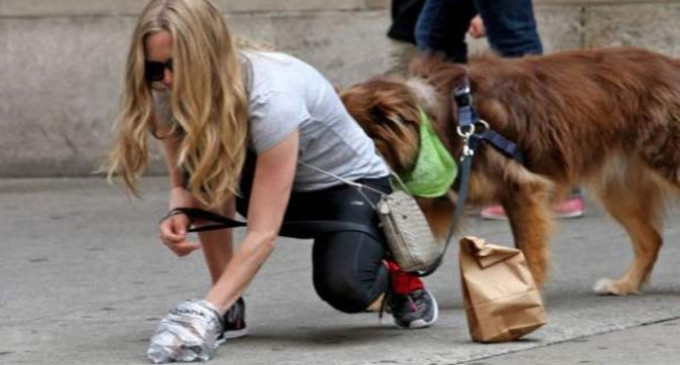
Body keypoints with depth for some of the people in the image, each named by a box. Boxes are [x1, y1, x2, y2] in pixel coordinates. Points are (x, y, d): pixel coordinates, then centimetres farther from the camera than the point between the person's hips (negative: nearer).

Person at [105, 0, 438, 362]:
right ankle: (229, 309, -14)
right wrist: (178, 214, -33)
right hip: (273, 185, 6)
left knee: (343, 287, -34)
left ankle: (394, 274, 2)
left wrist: (206, 310, -46)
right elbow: (183, 183, -8)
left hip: (350, 183, -6)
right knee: (202, 167, -26)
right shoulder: (171, 96, -17)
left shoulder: (271, 97, -36)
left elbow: (262, 233, -38)